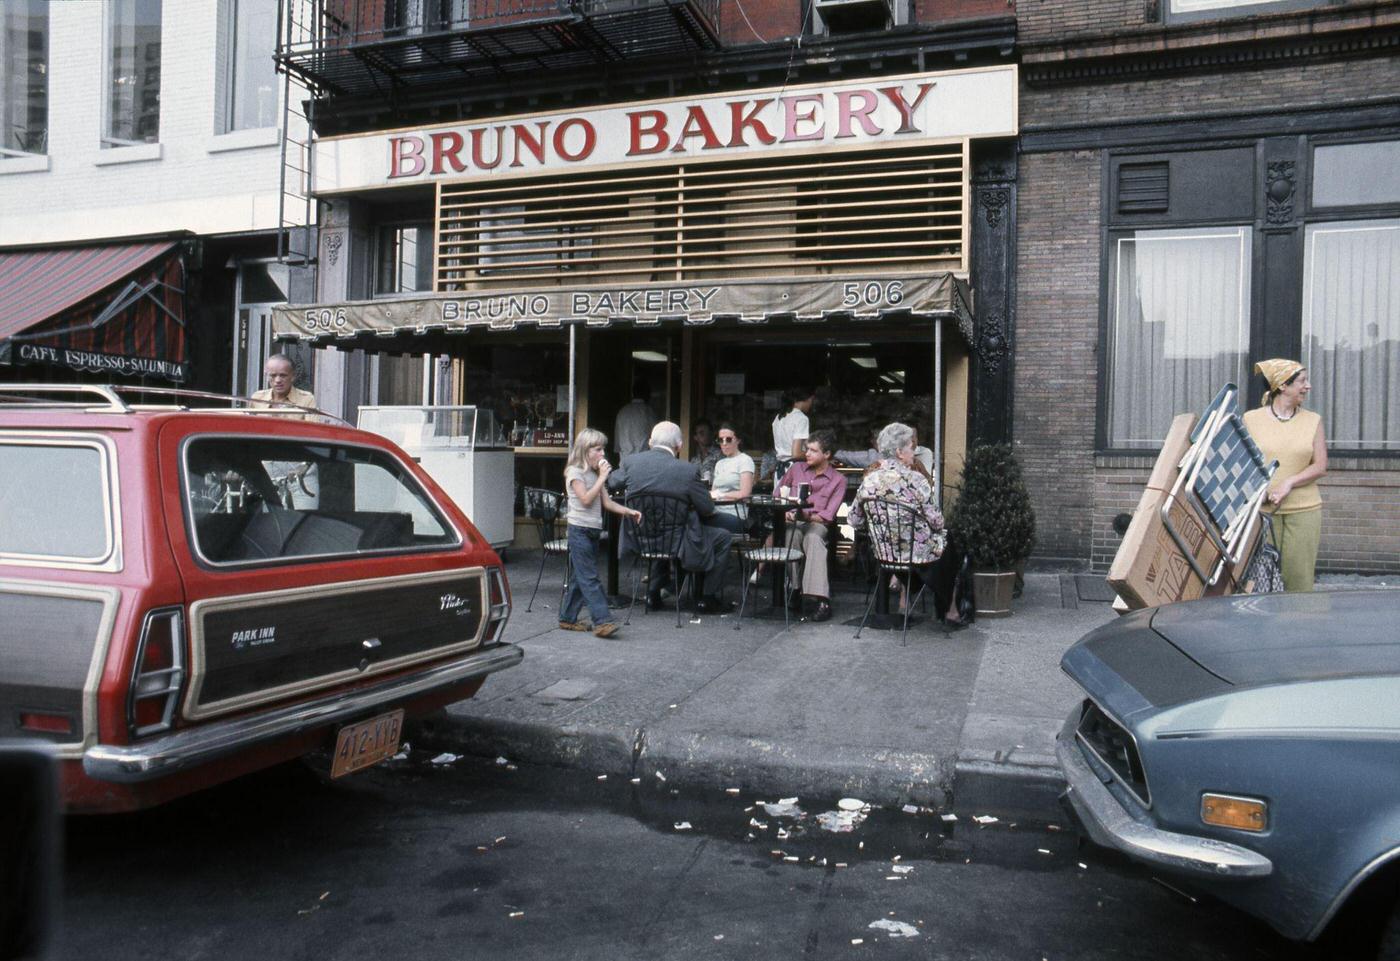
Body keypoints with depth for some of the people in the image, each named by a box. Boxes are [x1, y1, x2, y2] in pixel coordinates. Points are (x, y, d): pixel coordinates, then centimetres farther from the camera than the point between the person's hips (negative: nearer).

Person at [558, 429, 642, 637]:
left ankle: (568, 618, 17)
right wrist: (602, 477, -15)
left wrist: (629, 511, -1)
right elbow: (586, 499, -18)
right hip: (579, 529, -8)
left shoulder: (595, 473, 17)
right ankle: (602, 621, -17)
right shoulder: (574, 472, -7)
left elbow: (607, 502, 13)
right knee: (589, 577, -11)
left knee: (580, 577, 10)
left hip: (593, 530, 8)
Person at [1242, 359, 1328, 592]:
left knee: (1299, 577, 0)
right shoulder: (1251, 419, 4)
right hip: (1262, 509, -1)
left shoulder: (1313, 421, 9)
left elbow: (1320, 466, 3)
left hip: (1304, 509, 1)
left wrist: (1288, 484, -13)